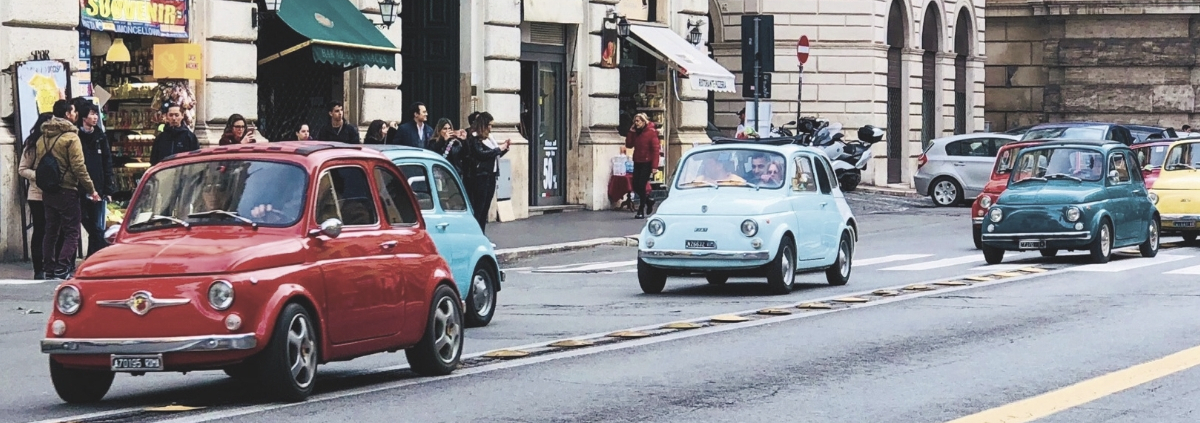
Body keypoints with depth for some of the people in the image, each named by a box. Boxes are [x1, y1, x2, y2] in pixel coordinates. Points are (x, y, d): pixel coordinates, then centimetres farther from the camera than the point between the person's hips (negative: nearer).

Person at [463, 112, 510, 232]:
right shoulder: (474, 138, -8)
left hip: (491, 176, 8)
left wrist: (505, 147, 7)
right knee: (478, 208, -8)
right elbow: (481, 154, -20)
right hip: (480, 176, -8)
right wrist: (499, 149, -13)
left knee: (485, 208, 8)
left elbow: (495, 155, 22)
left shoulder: (488, 137, 15)